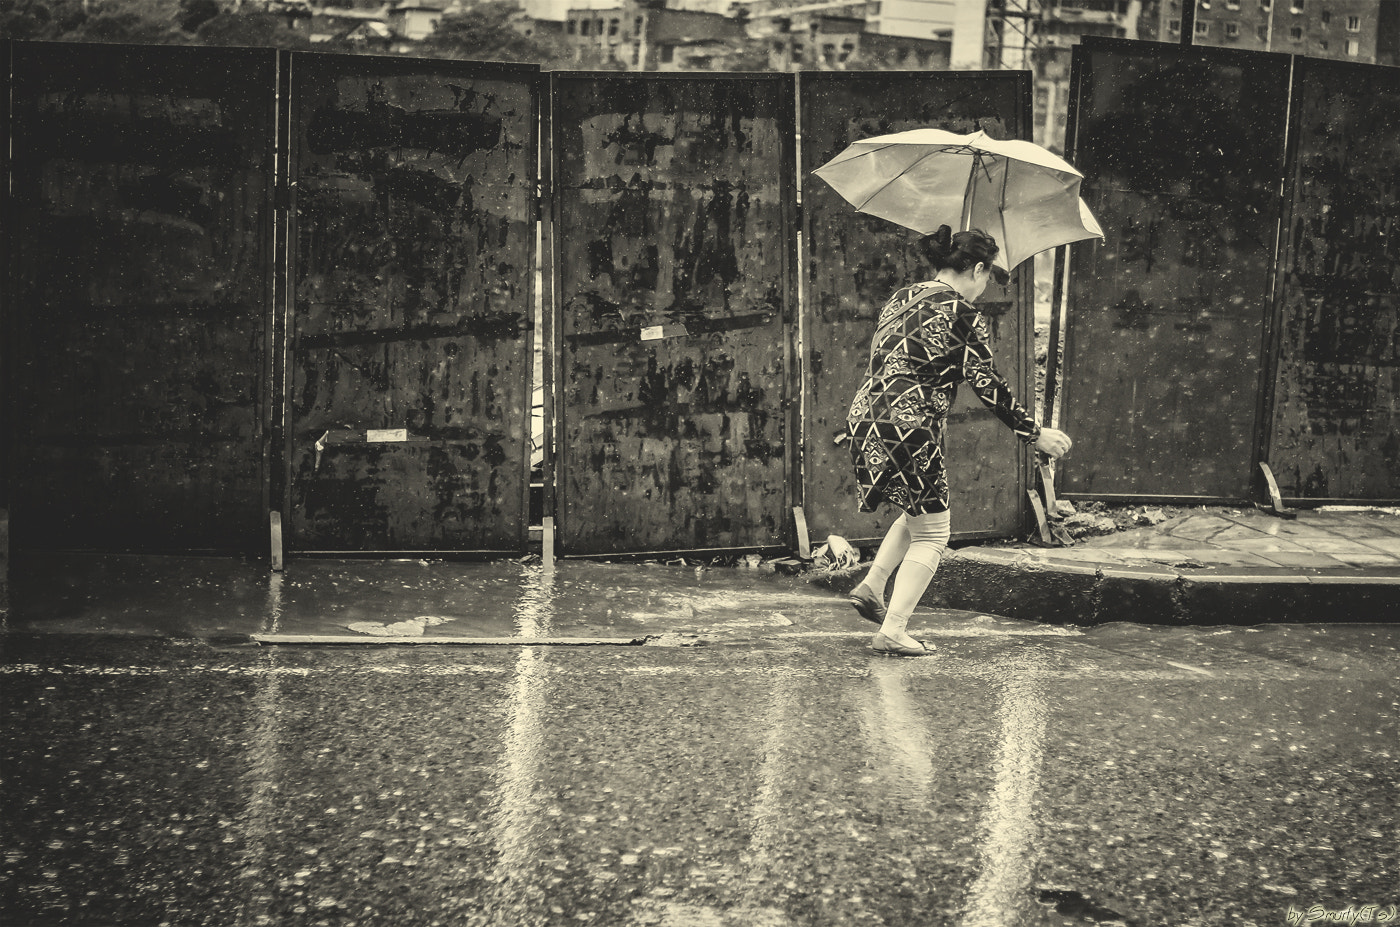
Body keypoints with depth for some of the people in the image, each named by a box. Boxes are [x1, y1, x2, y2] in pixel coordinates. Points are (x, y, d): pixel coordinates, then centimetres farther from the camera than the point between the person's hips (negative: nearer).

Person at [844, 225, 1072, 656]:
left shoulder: (899, 299, 15)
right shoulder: (962, 314, -7)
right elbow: (987, 384, -8)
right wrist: (1035, 433, -1)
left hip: (863, 421, 8)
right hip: (909, 430, -8)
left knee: (919, 512, 28)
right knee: (931, 535, 7)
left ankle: (871, 587, 18)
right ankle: (892, 632, 1)